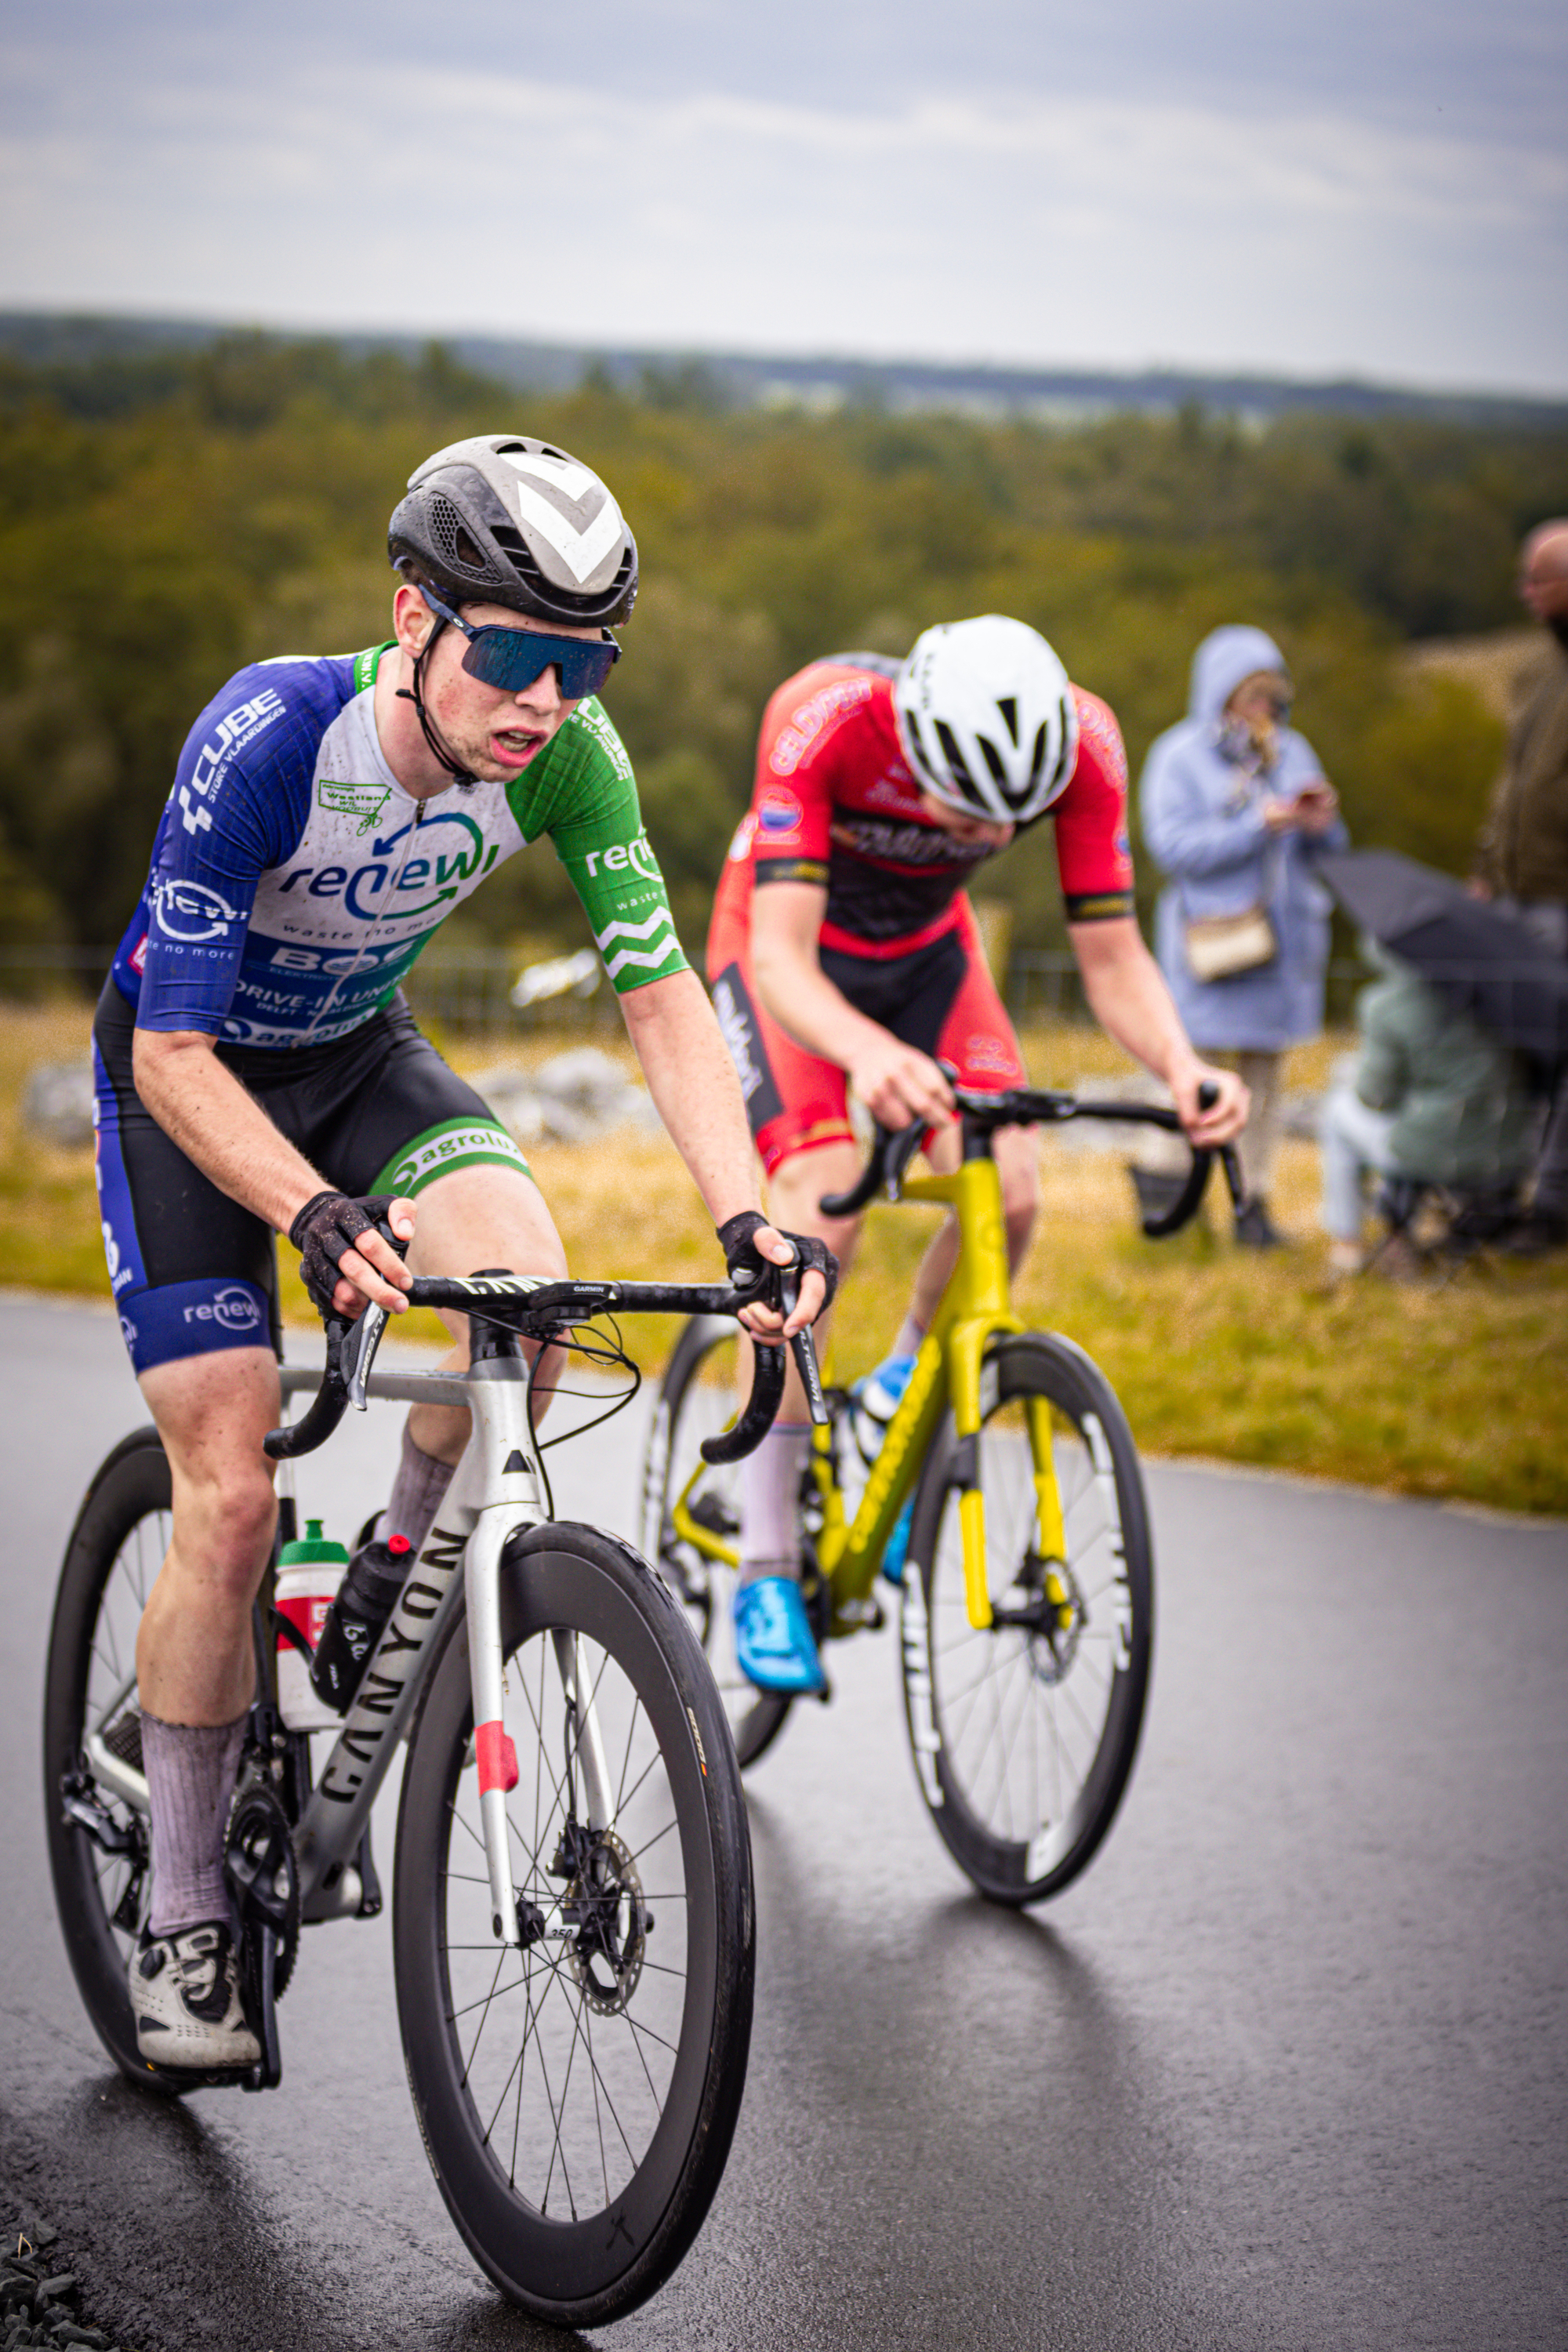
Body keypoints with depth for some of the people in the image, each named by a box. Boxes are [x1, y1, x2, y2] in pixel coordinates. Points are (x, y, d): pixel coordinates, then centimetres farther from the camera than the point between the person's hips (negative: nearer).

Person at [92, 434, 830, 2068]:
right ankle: (180, 1924, 4)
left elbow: (662, 996, -19)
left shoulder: (567, 754, -22)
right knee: (230, 1498, -12)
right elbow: (173, 1052, -32)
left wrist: (748, 1219, -33)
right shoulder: (269, 737, -34)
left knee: (525, 1285, -27)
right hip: (189, 1075, -4)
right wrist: (318, 1218, -48)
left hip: (360, 1052, 4)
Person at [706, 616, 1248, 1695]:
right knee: (820, 1217, -24)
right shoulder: (823, 718, -39)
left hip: (925, 947, 3)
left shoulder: (1083, 742, -29)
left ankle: (905, 1397, 13)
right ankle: (767, 1562, -12)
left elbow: (1114, 961, -23)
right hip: (791, 952, -3)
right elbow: (781, 956, -43)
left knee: (1010, 1194, -19)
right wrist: (869, 1053, -63)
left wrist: (1182, 1063, -44)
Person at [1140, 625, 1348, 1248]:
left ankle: (1255, 1202, 12)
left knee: (1265, 1075, 6)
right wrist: (1260, 825, -18)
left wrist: (1319, 823, -7)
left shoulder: (1292, 752, 14)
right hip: (1212, 943, -5)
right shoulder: (1180, 755, -1)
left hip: (1282, 940, 5)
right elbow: (1174, 845, -13)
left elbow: (1327, 851, 16)